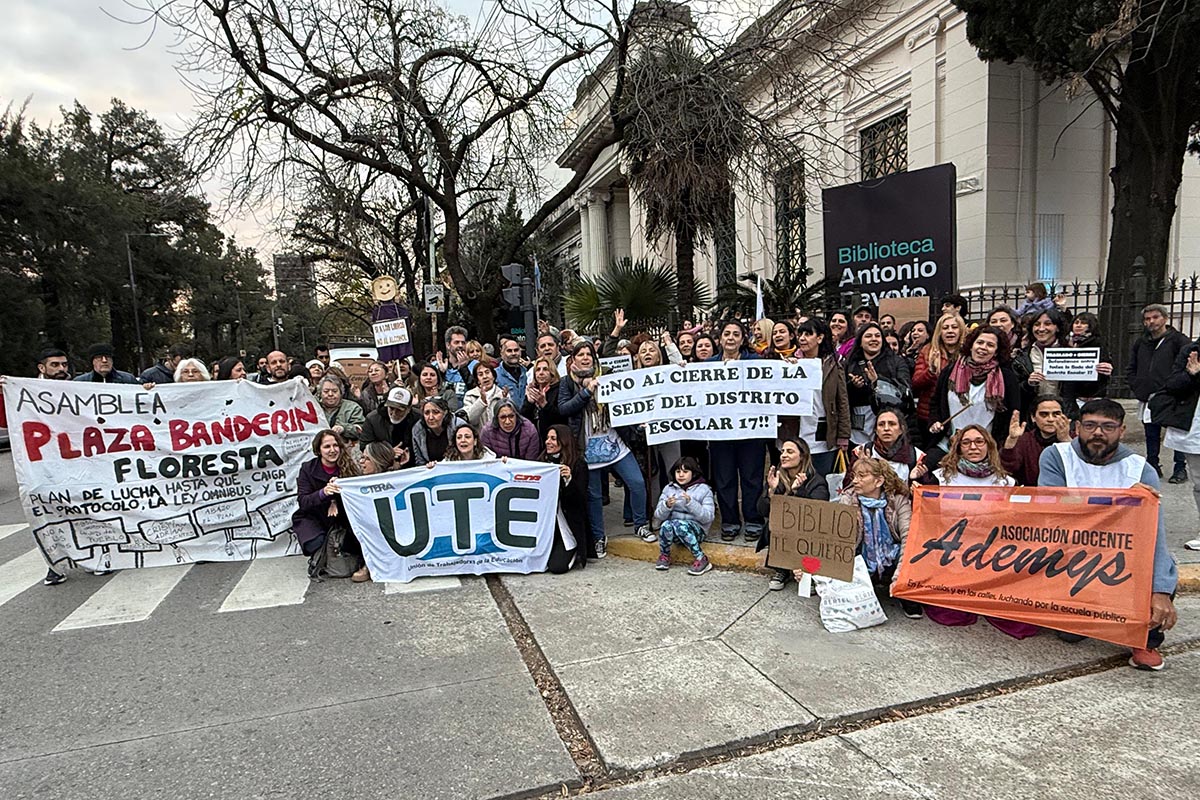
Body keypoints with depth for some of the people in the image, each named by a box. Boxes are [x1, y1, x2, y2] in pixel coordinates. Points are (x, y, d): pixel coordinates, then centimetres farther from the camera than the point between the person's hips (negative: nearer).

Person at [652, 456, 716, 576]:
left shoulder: (703, 489, 0)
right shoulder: (668, 488, 8)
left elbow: (708, 517, -11)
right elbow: (658, 516, 1)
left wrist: (691, 503, -22)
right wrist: (667, 506, -19)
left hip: (696, 529, -2)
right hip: (672, 530, 3)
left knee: (679, 524, -34)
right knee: (666, 525, -31)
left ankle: (701, 560, -22)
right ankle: (664, 556, -4)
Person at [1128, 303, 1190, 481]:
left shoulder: (1178, 340, -2)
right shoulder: (1140, 343, 14)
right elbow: (1130, 369, 19)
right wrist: (1137, 388, 7)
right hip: (1147, 399, 5)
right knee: (1151, 435, 11)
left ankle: (1180, 467, 10)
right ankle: (1152, 466, 19)